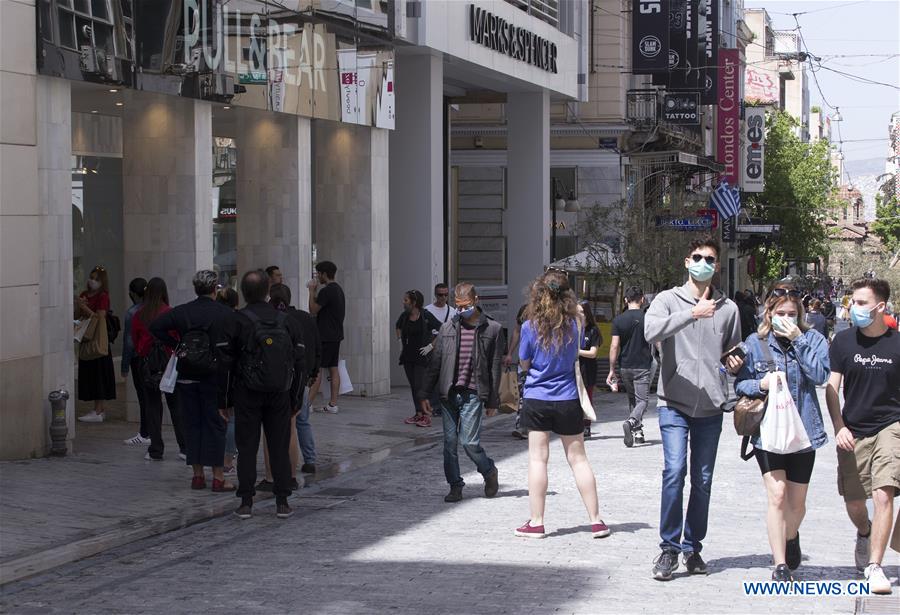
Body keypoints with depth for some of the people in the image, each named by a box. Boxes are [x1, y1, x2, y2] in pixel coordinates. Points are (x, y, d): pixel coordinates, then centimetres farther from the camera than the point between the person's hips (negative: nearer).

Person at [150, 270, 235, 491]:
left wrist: (176, 345, 2)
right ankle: (218, 477, 1)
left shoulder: (181, 312, 0)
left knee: (192, 424, 10)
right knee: (216, 424, 2)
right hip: (214, 377, -3)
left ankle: (197, 475, 12)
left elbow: (156, 327, -4)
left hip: (187, 377, 3)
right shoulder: (226, 314, -7)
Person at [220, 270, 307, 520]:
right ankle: (282, 502, 6)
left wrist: (222, 398, -1)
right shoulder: (286, 321, 4)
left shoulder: (236, 321, -6)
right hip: (280, 396, 2)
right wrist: (295, 398, 12)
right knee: (280, 448, 7)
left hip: (247, 395, -2)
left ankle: (246, 503, 1)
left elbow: (225, 363, -7)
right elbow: (299, 363, 5)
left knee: (247, 448, 3)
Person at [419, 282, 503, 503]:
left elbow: (495, 368, 3)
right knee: (450, 442, 4)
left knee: (469, 442, -8)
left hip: (473, 394, -3)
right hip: (448, 393, 3)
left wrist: (493, 401, 2)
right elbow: (434, 362, 12)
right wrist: (424, 394, 7)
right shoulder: (448, 328, 9)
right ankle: (455, 486, 14)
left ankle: (489, 472, 19)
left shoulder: (492, 329, 2)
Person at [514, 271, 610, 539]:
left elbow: (524, 363, 1)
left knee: (537, 459, 4)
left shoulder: (530, 327, -10)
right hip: (568, 399, 2)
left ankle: (536, 522, 6)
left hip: (537, 399, -2)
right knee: (578, 459, 9)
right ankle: (596, 520, 12)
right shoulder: (575, 325, -4)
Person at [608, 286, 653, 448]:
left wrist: (612, 370, -2)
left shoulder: (618, 320, -2)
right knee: (642, 400, -2)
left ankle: (637, 431, 21)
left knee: (632, 399, 19)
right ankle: (631, 422, -29)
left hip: (624, 367, 3)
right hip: (642, 367, -2)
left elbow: (614, 346, -5)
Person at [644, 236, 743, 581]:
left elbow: (734, 353, 23)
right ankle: (669, 548, -7)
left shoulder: (728, 308, 11)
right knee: (675, 470, -15)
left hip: (711, 406, 4)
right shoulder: (669, 300, 1)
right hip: (675, 402, -4)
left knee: (703, 480, 7)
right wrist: (691, 313, -27)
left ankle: (692, 547, 18)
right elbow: (651, 331, -20)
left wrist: (736, 365, 0)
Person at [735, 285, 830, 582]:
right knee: (777, 495, -12)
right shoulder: (755, 343, 0)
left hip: (803, 430, 1)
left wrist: (798, 341, -17)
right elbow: (739, 383, 3)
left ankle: (790, 537, 43)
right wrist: (760, 384, -17)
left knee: (797, 501, 11)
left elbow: (820, 375, -14)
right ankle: (780, 565, -5)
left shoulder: (813, 340, 1)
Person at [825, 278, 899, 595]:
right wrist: (839, 427, -9)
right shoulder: (843, 341, -1)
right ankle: (864, 533, 45)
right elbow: (832, 387, 2)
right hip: (853, 431, 2)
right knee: (853, 502, 10)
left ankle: (874, 566, -13)